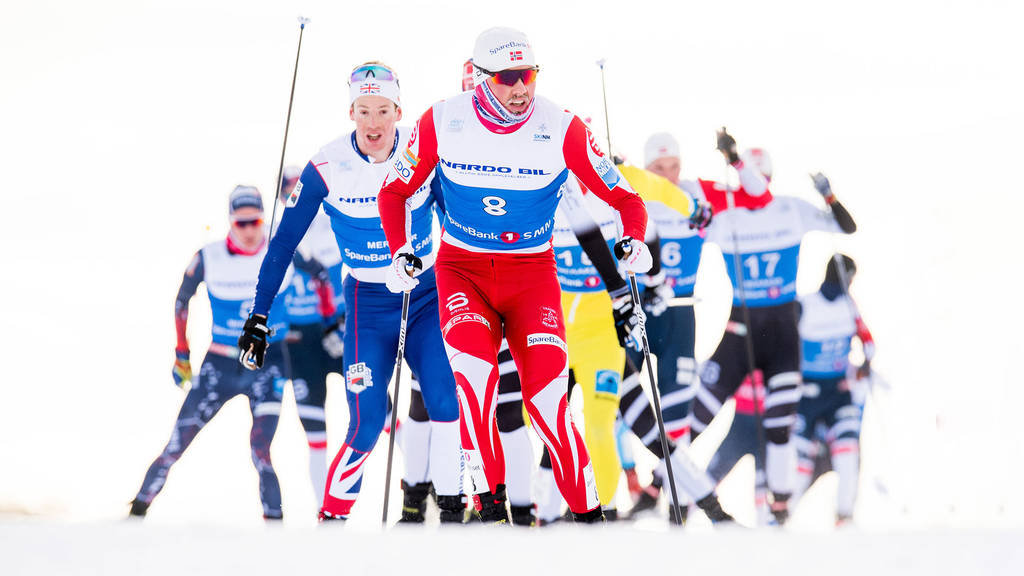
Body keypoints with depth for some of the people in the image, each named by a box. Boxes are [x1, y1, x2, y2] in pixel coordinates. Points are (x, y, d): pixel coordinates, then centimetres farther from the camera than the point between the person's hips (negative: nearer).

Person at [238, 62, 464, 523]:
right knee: (367, 423, -13)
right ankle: (333, 513, 6)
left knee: (448, 402, -16)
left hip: (427, 295, 2)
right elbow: (283, 243, -5)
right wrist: (259, 317, -6)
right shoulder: (327, 168, -14)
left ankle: (452, 509, -4)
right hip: (369, 304, -1)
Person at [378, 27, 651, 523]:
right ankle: (488, 502, -22)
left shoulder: (562, 129, -11)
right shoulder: (442, 122, -9)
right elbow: (395, 192, 6)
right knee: (473, 362, -28)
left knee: (546, 395, -15)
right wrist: (400, 251, -9)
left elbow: (624, 198, -3)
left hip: (532, 273, 0)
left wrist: (633, 240, -24)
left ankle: (588, 513, 1)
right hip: (462, 268, 0)